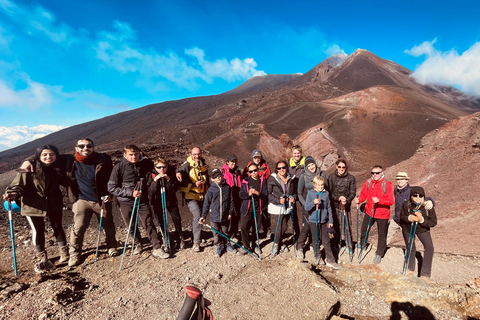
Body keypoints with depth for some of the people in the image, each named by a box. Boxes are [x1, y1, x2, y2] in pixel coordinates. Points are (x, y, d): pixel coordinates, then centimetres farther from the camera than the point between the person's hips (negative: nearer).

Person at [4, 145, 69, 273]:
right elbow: (19, 184, -16)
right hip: (33, 206, -2)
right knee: (38, 231, 6)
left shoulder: (58, 169, -4)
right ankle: (42, 258, 25)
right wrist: (13, 194, -34)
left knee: (58, 228, 16)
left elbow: (65, 182, 9)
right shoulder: (29, 170, -16)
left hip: (54, 205, 3)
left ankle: (64, 250, 37)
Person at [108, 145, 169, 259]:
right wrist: (130, 193, -18)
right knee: (131, 227, 12)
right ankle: (138, 245, 36)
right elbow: (111, 188, -11)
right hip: (126, 203, -1)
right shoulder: (119, 167, -9)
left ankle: (157, 249, 3)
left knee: (149, 224, -3)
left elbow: (154, 166, 23)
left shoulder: (144, 163, 0)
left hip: (142, 201, 1)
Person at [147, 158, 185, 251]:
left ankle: (180, 238, 17)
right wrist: (155, 180, -29)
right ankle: (165, 237, 34)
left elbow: (175, 189, -14)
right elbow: (150, 191, -19)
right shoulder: (152, 175, -11)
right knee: (161, 221, 9)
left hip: (170, 201, 0)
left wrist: (169, 179, -27)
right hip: (157, 202, 0)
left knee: (177, 219, -5)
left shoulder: (171, 174, -9)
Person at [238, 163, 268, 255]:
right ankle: (247, 247, 14)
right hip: (247, 208, 0)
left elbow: (266, 194, -3)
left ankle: (255, 245, 33)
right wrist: (248, 194, -20)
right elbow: (241, 194, -1)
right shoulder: (245, 181, 1)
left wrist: (258, 193, -22)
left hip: (258, 208, 1)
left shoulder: (263, 180, 2)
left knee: (256, 228, 11)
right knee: (244, 227, -4)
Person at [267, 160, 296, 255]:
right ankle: (277, 243, 26)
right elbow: (268, 194, -11)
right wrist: (278, 200, -21)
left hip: (287, 208, 5)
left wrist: (293, 197, 0)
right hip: (276, 208, -5)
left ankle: (279, 243, 38)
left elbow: (294, 192, 20)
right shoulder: (272, 178, -9)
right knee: (279, 228, -3)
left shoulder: (290, 179, 8)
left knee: (284, 227, 13)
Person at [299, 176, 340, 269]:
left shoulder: (326, 193, 3)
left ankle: (330, 260, 12)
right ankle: (318, 257, 30)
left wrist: (330, 220, 8)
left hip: (324, 221, 2)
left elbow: (329, 208, 9)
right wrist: (313, 203, -28)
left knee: (326, 241, 2)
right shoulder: (310, 193, -5)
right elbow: (306, 208, -10)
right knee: (316, 240, 11)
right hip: (313, 221, -2)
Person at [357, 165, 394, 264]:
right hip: (369, 212, 3)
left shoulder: (387, 184, -14)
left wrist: (379, 200, -29)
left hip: (382, 215, -3)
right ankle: (362, 248, 39)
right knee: (363, 231, 14)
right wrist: (359, 200, -14)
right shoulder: (368, 182, -3)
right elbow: (363, 194, 5)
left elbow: (391, 201, -16)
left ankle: (379, 254, 30)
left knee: (382, 235, 11)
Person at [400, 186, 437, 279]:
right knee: (410, 248, 14)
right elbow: (401, 216, -9)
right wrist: (408, 218, -31)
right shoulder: (406, 205, -27)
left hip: (422, 229, 0)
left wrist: (422, 220, -38)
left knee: (429, 247, -16)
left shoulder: (428, 207, -27)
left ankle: (425, 274, -3)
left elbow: (433, 222, -21)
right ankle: (410, 269, 40)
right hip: (408, 229, 0)